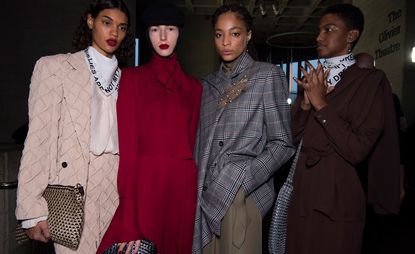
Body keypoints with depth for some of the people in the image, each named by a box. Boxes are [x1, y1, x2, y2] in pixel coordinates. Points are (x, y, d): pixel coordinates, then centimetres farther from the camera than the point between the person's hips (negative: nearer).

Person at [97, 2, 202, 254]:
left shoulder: (193, 86, 9)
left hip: (183, 186, 3)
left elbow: (191, 142, 9)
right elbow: (128, 147, -8)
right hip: (144, 184, -3)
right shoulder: (132, 78, 0)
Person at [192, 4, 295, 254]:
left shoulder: (268, 75, -2)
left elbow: (282, 144, -6)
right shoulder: (209, 84, 13)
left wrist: (241, 180, -16)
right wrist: (200, 190, 5)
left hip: (243, 196, -4)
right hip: (207, 194, 5)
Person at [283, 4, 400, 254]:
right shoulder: (314, 78, 9)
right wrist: (306, 102, -9)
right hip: (302, 194, 6)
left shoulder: (370, 80, -8)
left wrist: (321, 105, -16)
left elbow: (357, 150, -16)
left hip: (337, 198, -5)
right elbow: (294, 136, 6)